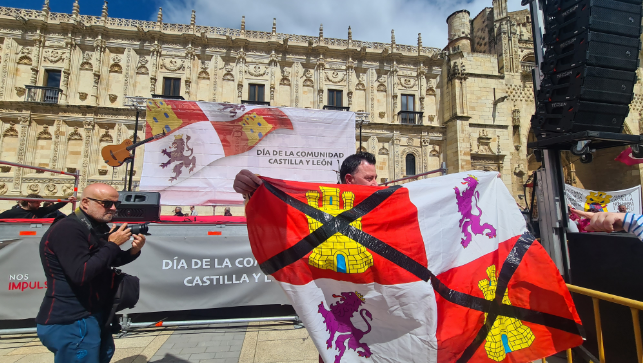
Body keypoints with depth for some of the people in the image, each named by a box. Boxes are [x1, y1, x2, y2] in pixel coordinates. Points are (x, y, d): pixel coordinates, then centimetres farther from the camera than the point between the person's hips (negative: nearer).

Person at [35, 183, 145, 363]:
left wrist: (133, 252, -3)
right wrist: (112, 245, -24)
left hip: (95, 314, 10)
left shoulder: (98, 227, 7)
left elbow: (110, 261, 16)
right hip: (71, 322, -10)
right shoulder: (68, 230, -23)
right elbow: (80, 274, -31)